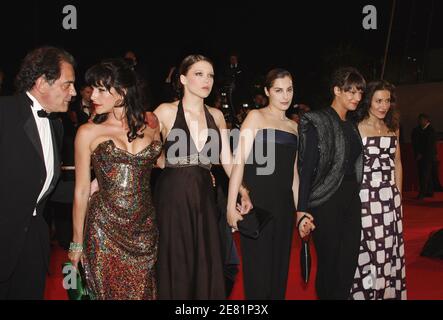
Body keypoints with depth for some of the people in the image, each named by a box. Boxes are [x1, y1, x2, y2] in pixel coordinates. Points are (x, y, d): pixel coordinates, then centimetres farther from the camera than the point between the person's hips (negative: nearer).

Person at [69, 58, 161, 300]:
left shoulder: (150, 122, 1)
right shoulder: (88, 132, -5)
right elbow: (81, 191, 0)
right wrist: (77, 242, 4)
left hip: (145, 228, 2)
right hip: (105, 229, -2)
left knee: (144, 293, 12)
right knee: (110, 293, 8)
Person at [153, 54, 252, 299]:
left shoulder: (216, 116, 9)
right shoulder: (166, 112, -3)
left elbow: (226, 160, 7)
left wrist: (242, 191, -7)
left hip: (204, 197, 4)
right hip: (173, 196, -4)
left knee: (206, 265, 9)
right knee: (176, 266, 5)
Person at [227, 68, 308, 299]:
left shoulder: (293, 126, 16)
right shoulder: (256, 117, -1)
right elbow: (240, 161, -9)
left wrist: (299, 209, 18)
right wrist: (232, 206, -16)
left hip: (284, 203, 6)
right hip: (258, 201, -6)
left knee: (280, 267, 11)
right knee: (258, 269, -1)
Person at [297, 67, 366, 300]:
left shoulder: (351, 126, 14)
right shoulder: (318, 122, -8)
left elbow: (353, 164, 16)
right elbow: (307, 167, -12)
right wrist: (302, 209, -16)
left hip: (351, 200, 7)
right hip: (326, 201, -7)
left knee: (349, 261, 9)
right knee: (329, 261, 2)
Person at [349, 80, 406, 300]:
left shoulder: (393, 128, 11)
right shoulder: (356, 129, -6)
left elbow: (397, 163, 16)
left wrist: (398, 194, 13)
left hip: (390, 197, 6)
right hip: (366, 196, -5)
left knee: (390, 248, 9)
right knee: (367, 248, -2)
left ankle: (389, 292, 21)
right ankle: (366, 292, 10)